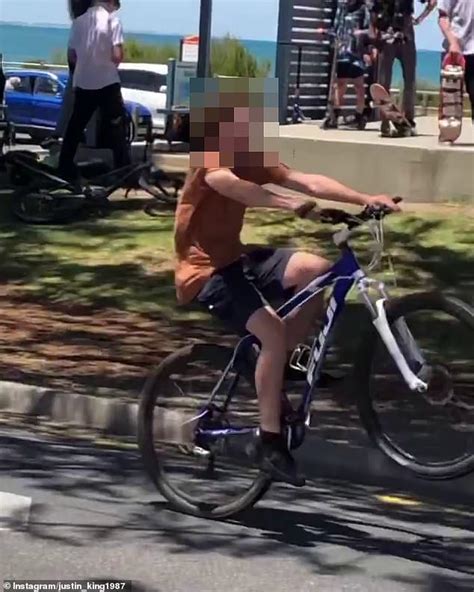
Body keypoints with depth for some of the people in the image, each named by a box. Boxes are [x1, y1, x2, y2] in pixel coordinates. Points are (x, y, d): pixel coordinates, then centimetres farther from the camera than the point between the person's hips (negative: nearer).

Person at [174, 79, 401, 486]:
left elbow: (309, 182, -2)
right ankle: (271, 445, -19)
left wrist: (366, 200, -15)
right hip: (206, 270, -8)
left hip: (236, 259, 8)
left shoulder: (254, 161, 7)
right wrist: (293, 205, -52)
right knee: (273, 332, -26)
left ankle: (285, 364, 6)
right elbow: (227, 184, -41)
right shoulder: (211, 158, -17)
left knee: (318, 270, -10)